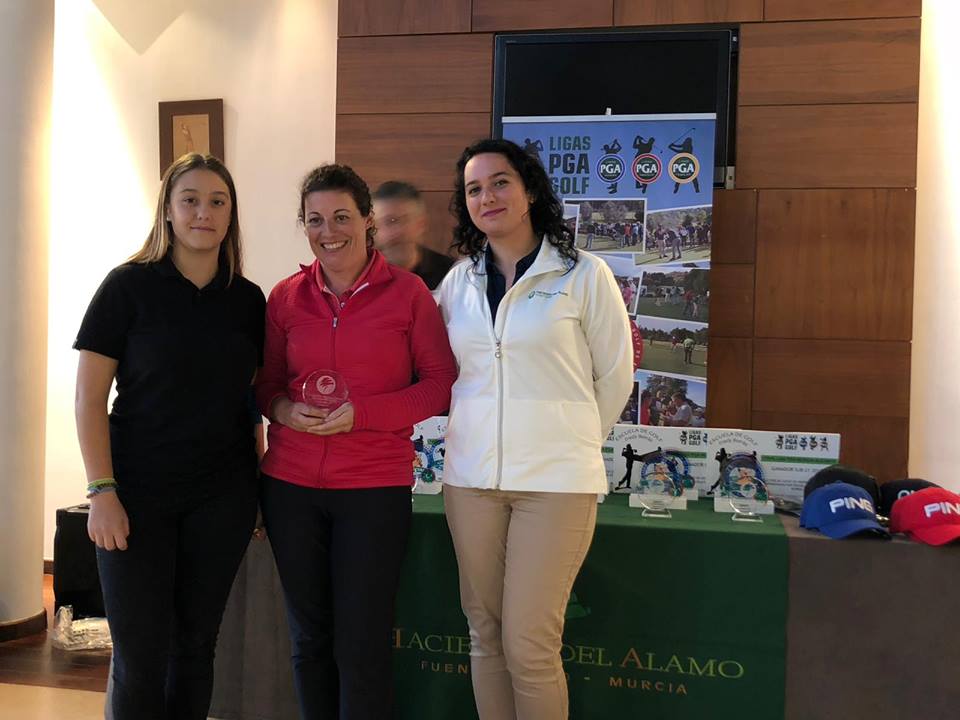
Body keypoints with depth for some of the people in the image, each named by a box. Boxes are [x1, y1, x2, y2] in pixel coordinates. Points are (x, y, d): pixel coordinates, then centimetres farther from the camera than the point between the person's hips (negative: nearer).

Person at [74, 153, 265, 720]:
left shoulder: (248, 299, 6)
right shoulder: (129, 286, -4)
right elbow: (89, 397, -5)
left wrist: (256, 479, 6)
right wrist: (102, 491, -12)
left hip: (223, 497, 3)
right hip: (139, 492, -3)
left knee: (196, 645, 12)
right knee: (140, 657, 0)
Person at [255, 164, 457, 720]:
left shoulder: (407, 292, -4)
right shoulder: (287, 296, 5)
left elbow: (441, 382, -4)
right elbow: (268, 382, 14)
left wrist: (361, 413, -16)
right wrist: (285, 409, -9)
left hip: (375, 487, -3)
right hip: (292, 485, 4)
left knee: (362, 647, 2)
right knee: (309, 637, 16)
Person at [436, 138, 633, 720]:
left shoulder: (584, 275, -3)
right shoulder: (458, 281, 8)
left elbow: (615, 376, 4)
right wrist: (485, 438, 11)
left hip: (555, 480, -4)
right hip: (472, 477, 4)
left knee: (529, 646, -4)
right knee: (486, 637, 11)